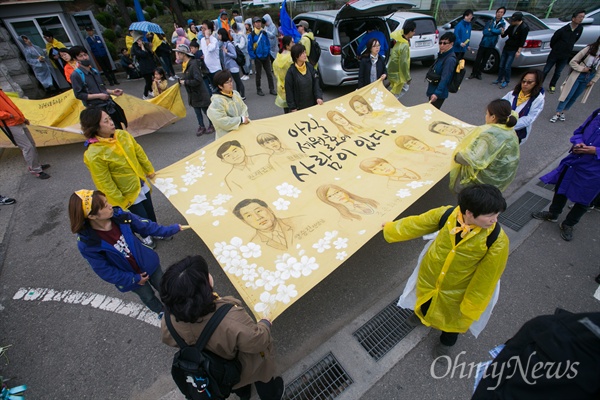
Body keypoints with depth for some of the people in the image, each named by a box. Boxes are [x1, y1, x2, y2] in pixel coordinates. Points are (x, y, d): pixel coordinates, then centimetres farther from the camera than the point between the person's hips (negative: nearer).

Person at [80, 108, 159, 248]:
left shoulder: (122, 135, -9)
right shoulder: (94, 155, -27)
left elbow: (139, 152, 6)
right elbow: (105, 184, -20)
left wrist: (149, 170, 12)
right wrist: (121, 203, -13)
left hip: (142, 184, 6)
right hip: (128, 194, -6)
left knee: (150, 212, 22)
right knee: (142, 218, 11)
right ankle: (146, 237, 42)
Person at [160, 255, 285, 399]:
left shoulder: (171, 320, -32)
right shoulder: (231, 320, -49)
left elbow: (168, 338, -8)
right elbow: (258, 341, -32)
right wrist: (265, 324, -10)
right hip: (247, 369, -4)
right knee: (265, 386, 34)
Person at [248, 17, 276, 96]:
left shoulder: (264, 33, 4)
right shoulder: (251, 35, -9)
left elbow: (268, 43, 11)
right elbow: (249, 47, -9)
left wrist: (268, 52, 2)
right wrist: (253, 57, -11)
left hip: (266, 57, 4)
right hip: (258, 58, -3)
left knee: (269, 73, 5)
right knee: (258, 74, 7)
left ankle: (271, 89, 13)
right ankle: (258, 90, 18)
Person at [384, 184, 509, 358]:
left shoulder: (497, 240, -31)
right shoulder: (447, 214, -26)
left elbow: (487, 278, -21)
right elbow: (416, 224, -9)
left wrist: (471, 307, -13)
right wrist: (391, 228, 4)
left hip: (457, 291, -2)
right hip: (429, 277, 2)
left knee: (452, 318, 28)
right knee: (425, 303, 33)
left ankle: (446, 343, 62)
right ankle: (421, 313, 71)